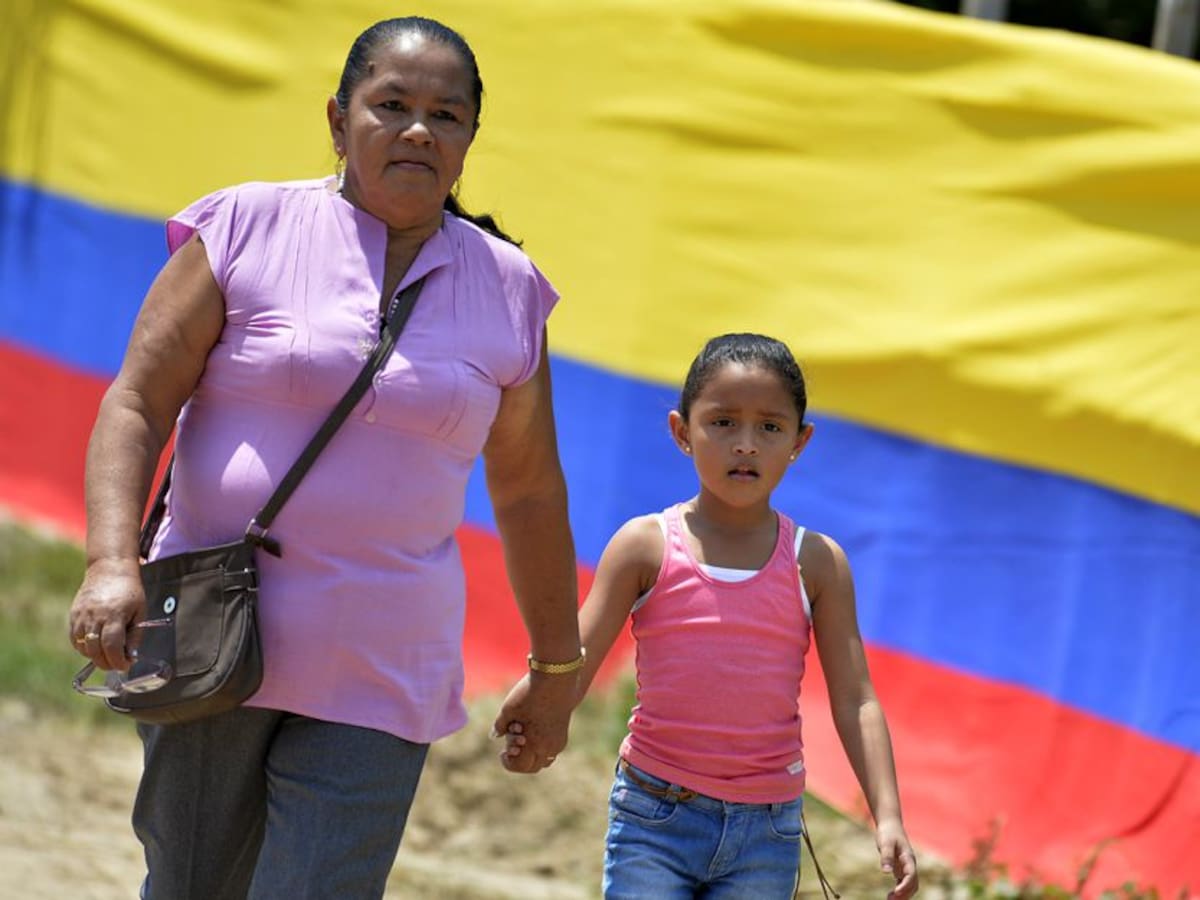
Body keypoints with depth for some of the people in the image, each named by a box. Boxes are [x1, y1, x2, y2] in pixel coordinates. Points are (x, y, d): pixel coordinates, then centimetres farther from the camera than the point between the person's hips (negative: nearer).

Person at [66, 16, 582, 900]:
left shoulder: (508, 293, 8)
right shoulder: (246, 232, 0)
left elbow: (530, 495, 17)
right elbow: (137, 404, -4)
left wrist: (556, 668, 21)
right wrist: (113, 563, -19)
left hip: (381, 677, 1)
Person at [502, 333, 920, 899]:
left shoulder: (816, 564, 2)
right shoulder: (646, 546, -1)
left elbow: (854, 699, 0)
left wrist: (887, 818, -11)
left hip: (766, 831, 1)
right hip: (654, 816, -1)